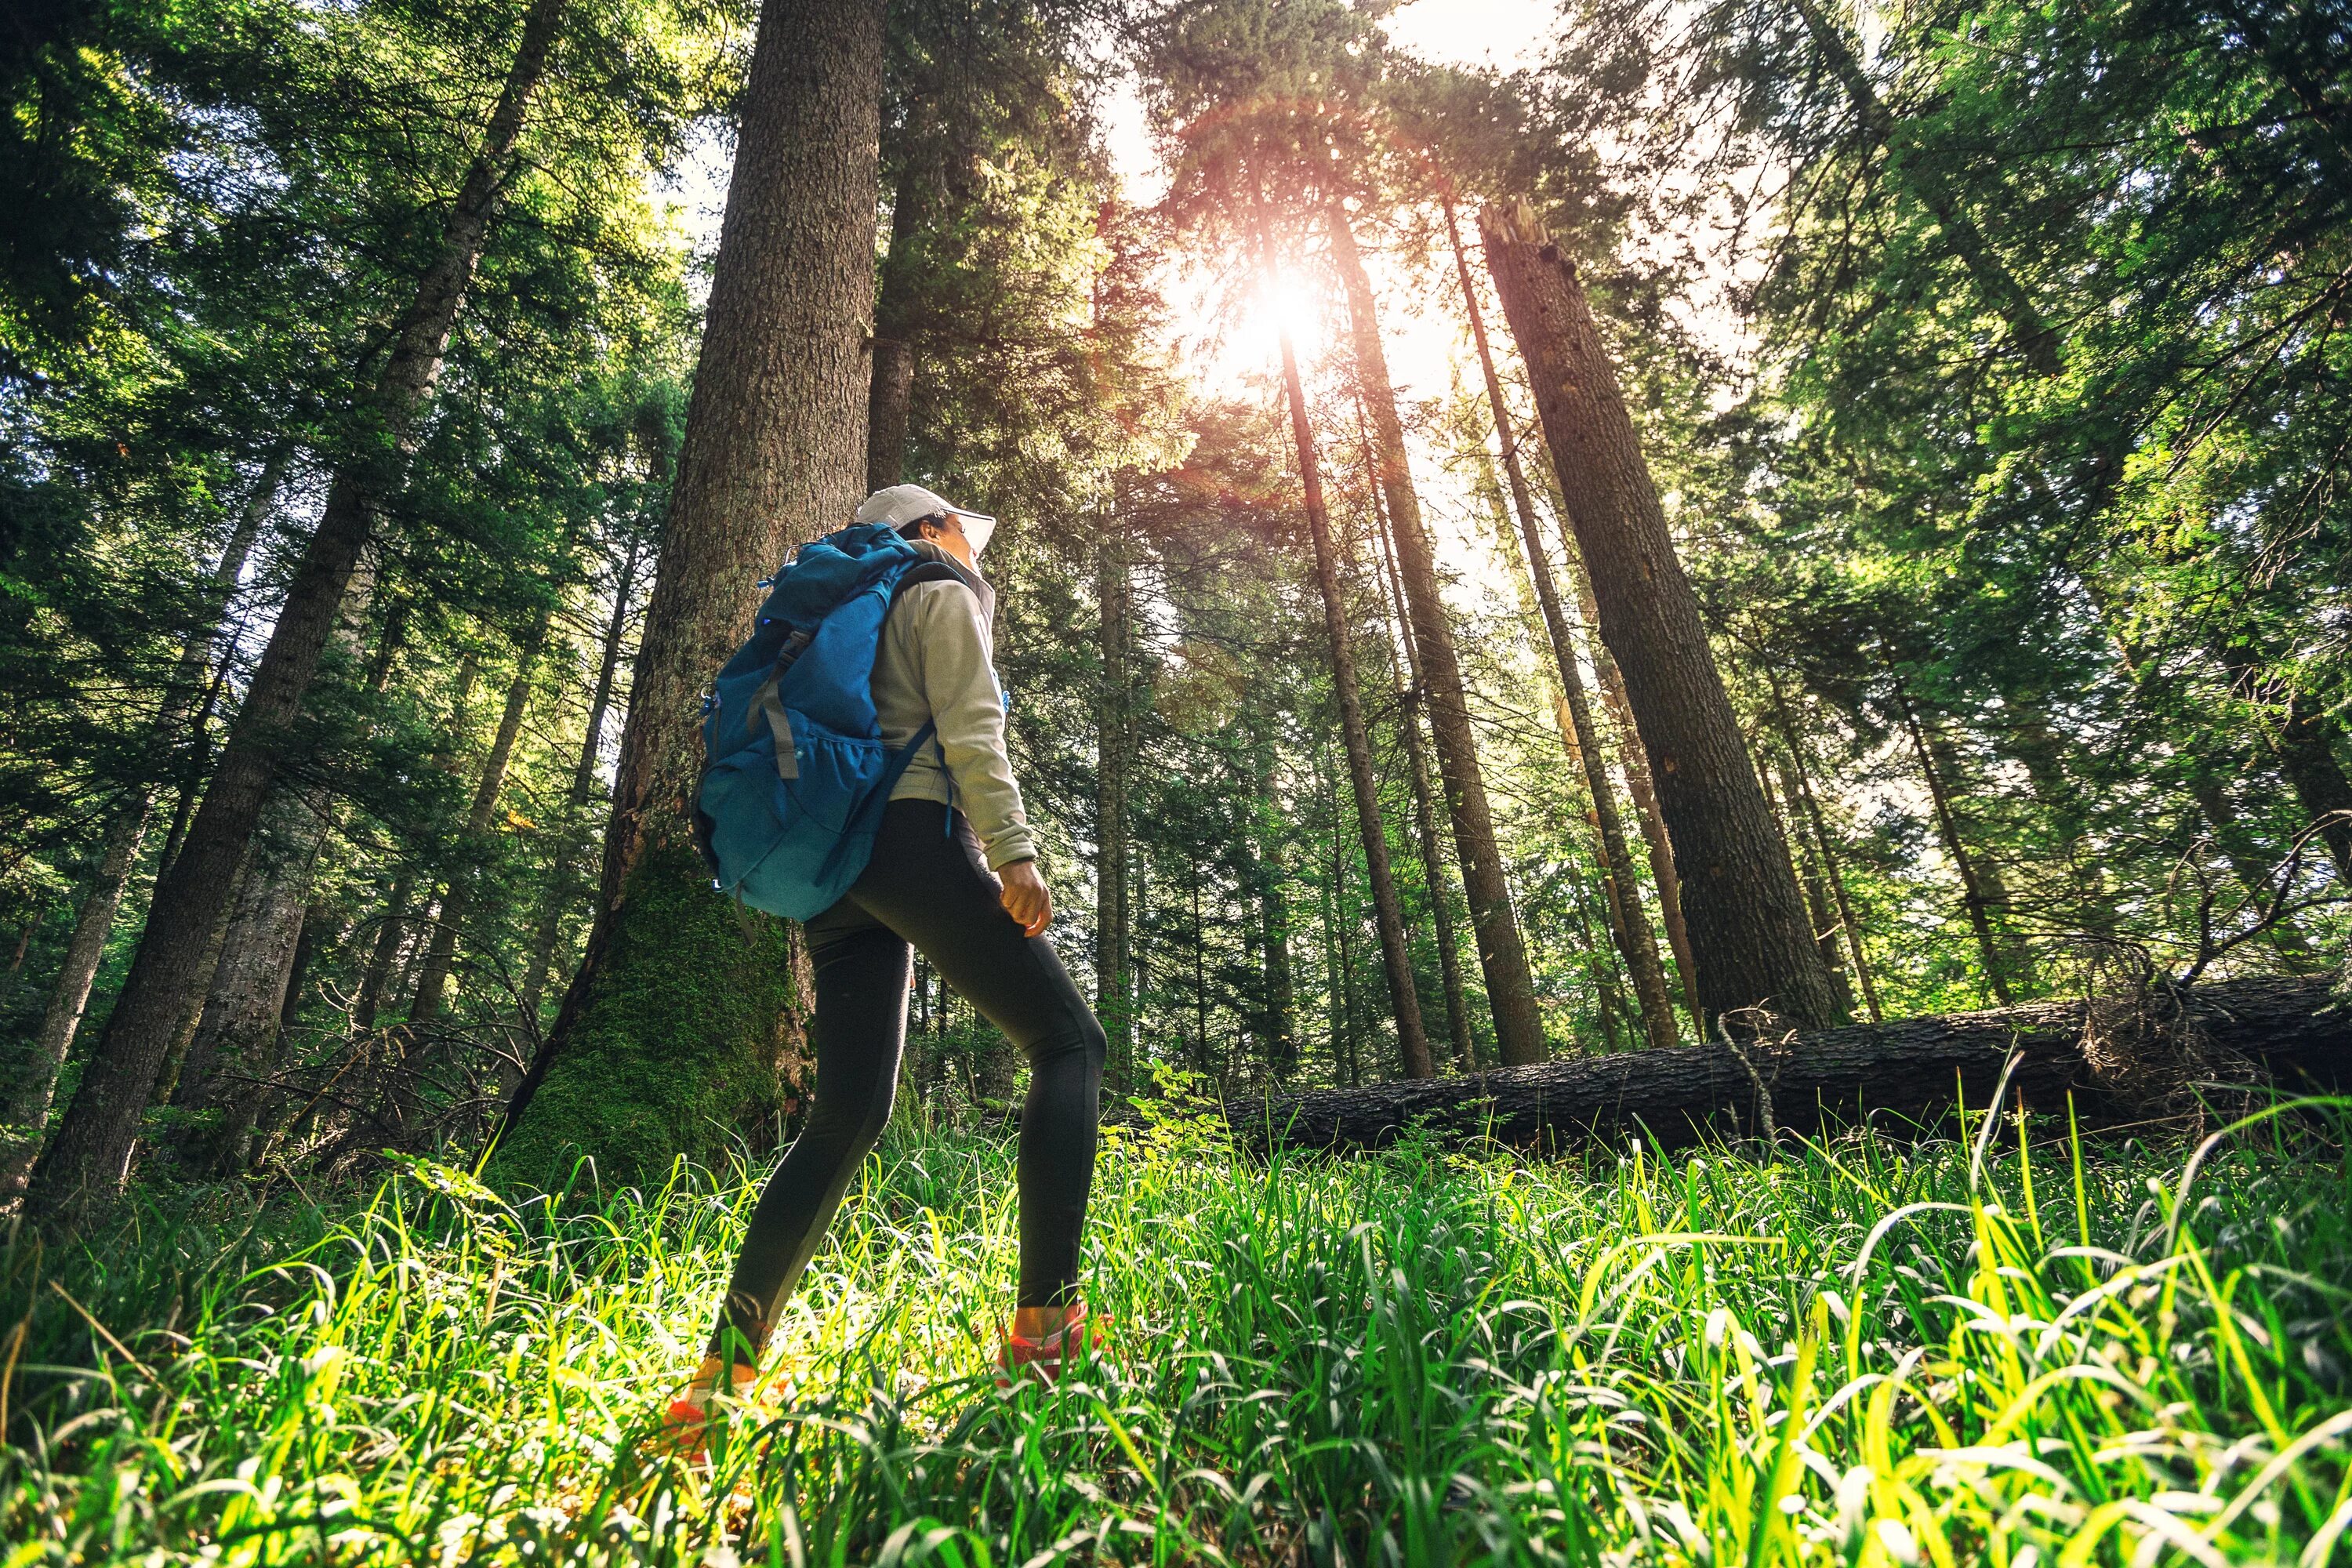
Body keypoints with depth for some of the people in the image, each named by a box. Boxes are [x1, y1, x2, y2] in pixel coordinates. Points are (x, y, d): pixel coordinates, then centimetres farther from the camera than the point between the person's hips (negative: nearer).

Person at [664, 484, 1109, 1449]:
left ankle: (719, 1379, 2)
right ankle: (1041, 1329, -17)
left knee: (845, 1118, 5)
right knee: (1069, 1042, -6)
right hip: (916, 834, -8)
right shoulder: (945, 594, 9)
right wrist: (1013, 850, -16)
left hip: (833, 862, 8)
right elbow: (969, 730, -8)